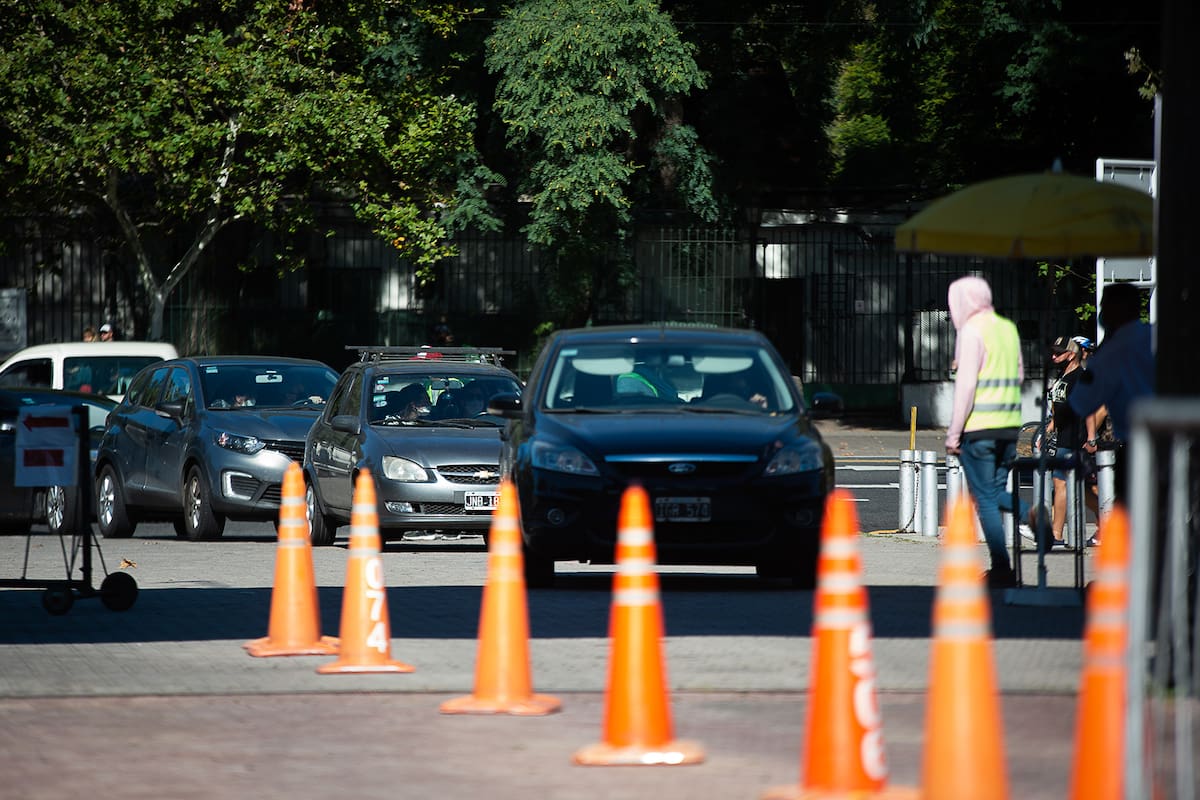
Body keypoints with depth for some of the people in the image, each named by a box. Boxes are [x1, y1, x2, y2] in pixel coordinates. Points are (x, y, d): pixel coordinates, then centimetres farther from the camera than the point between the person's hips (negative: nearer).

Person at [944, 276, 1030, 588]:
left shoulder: (972, 331, -10)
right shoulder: (1008, 328, 12)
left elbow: (966, 384, -15)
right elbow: (1019, 375, 20)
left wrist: (953, 433, -12)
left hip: (978, 425, -7)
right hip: (1010, 423, 7)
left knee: (985, 498, -2)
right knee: (996, 491, 18)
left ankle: (1002, 570, -5)